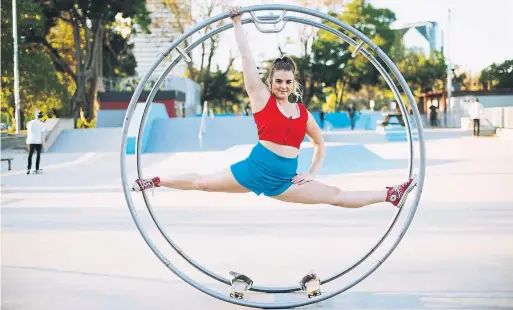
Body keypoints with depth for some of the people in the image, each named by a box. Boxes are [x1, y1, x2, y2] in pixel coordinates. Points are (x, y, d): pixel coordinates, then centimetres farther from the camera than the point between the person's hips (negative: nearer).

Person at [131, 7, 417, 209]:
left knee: (336, 195, 1)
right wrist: (237, 23, -6)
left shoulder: (304, 114, 9)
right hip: (255, 169, -3)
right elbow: (247, 57, -6)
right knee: (201, 182, 2)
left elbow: (321, 144, 24)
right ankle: (156, 182, 21)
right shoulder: (261, 97, -2)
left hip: (284, 180, 3)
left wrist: (312, 174, 12)